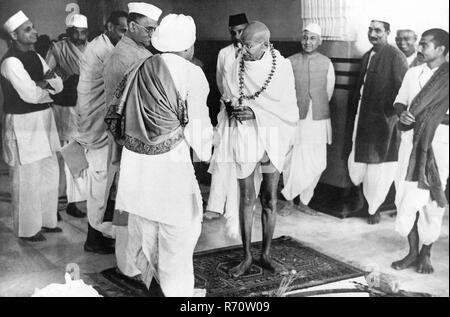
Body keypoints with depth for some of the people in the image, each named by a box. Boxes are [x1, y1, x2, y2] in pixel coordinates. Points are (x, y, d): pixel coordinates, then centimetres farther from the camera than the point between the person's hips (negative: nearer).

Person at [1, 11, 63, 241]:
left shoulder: (35, 56, 11)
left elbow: (59, 85, 7)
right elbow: (31, 94, -23)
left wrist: (42, 83, -14)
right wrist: (49, 86, -4)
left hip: (43, 120, 9)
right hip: (23, 124, -8)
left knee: (50, 173, 16)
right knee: (27, 179, 3)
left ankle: (46, 220, 32)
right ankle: (27, 229, 18)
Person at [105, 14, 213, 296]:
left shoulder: (139, 69, 7)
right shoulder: (190, 73, -10)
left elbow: (117, 115, 11)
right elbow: (197, 124, -8)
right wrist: (204, 152, 10)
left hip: (134, 161, 6)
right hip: (170, 162, -6)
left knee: (143, 228, 20)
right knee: (177, 231, 8)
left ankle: (144, 278, 37)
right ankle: (178, 291, 19)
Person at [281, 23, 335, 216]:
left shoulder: (326, 63, 3)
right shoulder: (290, 62, -3)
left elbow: (329, 91, 12)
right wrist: (296, 109, 6)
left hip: (319, 120, 2)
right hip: (296, 120, -2)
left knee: (316, 165, 5)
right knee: (292, 162, -3)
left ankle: (304, 202, 23)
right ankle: (289, 201, 18)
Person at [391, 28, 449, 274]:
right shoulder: (413, 73, 9)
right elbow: (400, 100, 17)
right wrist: (402, 113, -3)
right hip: (411, 143, 4)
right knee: (407, 197, 4)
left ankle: (426, 253, 20)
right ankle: (412, 252, 18)